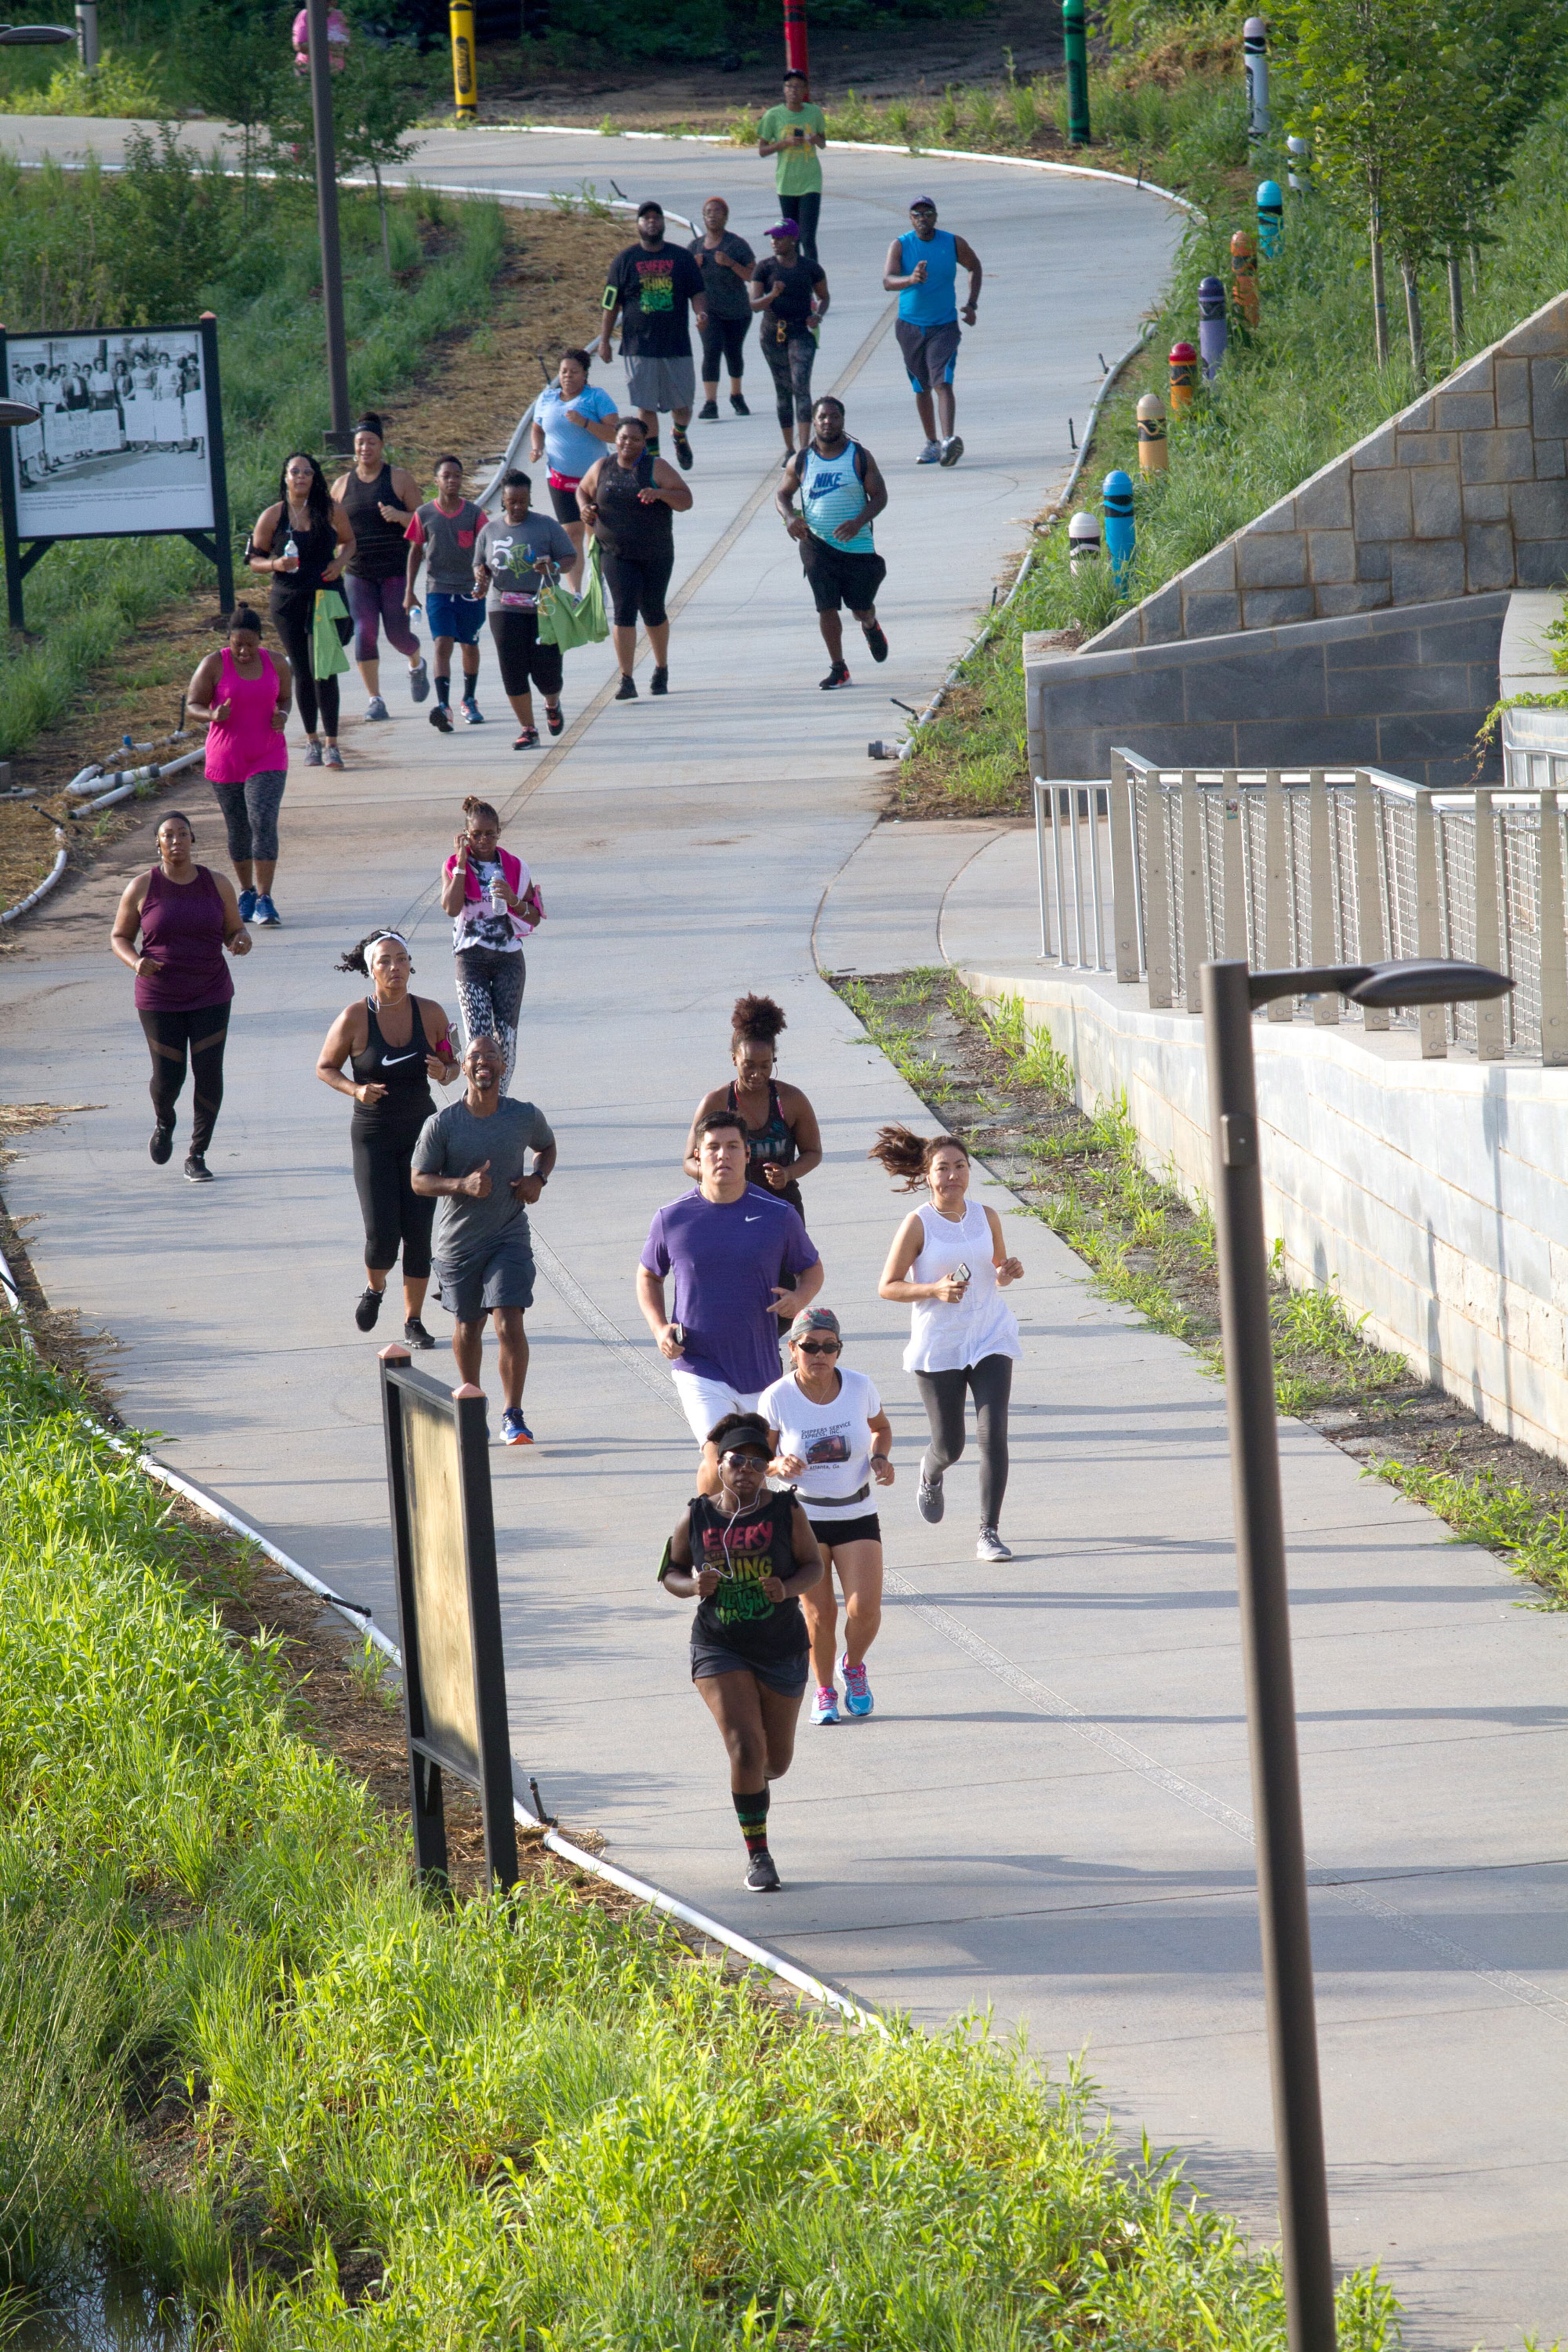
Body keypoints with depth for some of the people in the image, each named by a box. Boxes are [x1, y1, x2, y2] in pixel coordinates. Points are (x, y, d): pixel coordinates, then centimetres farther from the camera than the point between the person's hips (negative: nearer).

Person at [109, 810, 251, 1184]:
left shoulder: (217, 884, -3)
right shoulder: (141, 889, -6)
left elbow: (234, 933, 8)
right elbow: (120, 938, 4)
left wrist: (242, 942, -17)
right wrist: (136, 962, -18)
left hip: (210, 998, 1)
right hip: (160, 1000, -1)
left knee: (209, 1074, -6)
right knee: (168, 1079, -1)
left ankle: (197, 1157, 10)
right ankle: (164, 1122, 36)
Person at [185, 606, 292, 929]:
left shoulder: (276, 665, 0)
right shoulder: (214, 666, -8)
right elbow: (192, 708, -4)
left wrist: (283, 715, -7)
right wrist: (213, 716, -27)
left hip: (268, 759, 0)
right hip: (226, 761, 0)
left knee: (264, 823, -13)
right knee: (238, 829, 10)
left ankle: (264, 900, -14)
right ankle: (246, 892, 30)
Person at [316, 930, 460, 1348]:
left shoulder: (430, 1013, -4)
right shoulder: (355, 1018, -11)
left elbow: (452, 1063, 9)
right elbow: (325, 1067, 0)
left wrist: (445, 1073, -15)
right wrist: (356, 1090, -18)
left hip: (421, 1132, 2)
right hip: (373, 1136, -2)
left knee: (419, 1232, -2)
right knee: (382, 1234, -9)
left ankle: (413, 1320, 14)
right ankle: (375, 1289, 26)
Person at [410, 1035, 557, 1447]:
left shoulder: (526, 1117, -4)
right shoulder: (441, 1125, -10)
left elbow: (547, 1147, 18)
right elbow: (419, 1180, -7)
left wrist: (539, 1178, -3)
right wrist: (463, 1185, -24)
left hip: (509, 1239, 0)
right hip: (458, 1240, 0)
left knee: (510, 1325, -13)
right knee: (467, 1327, 15)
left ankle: (513, 1417, -3)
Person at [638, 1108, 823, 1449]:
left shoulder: (778, 1215, -2)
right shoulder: (672, 1219, -3)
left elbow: (812, 1269, 12)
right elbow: (649, 1277, 13)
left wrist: (800, 1298, -12)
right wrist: (659, 1329, -4)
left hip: (761, 1369, 2)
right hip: (699, 1367, -2)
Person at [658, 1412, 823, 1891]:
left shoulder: (785, 1512, -7)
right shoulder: (697, 1517, -5)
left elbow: (814, 1566, -1)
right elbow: (671, 1573, 4)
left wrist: (788, 1589, -22)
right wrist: (693, 1586, -18)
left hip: (781, 1649, 1)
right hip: (719, 1650, -1)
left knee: (776, 1760, 15)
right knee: (745, 1750, -17)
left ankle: (757, 1777, 54)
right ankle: (759, 1857, -5)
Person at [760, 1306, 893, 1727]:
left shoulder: (859, 1388, -7)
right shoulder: (778, 1399, -12)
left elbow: (881, 1428, 14)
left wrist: (880, 1459, -6)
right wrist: (778, 1465, -24)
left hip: (857, 1515, 1)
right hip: (802, 1516, -1)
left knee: (865, 1609, -11)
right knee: (819, 1615, -3)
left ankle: (854, 1666, 22)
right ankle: (825, 1691, 23)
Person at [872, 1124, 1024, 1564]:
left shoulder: (987, 1218, 2)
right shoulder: (918, 1225, -9)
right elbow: (887, 1287, -7)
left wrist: (1008, 1275, -7)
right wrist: (934, 1290, -21)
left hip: (991, 1340, 2)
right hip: (938, 1347, -2)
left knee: (994, 1436, -11)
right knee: (949, 1445, 7)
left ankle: (989, 1533, -3)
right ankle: (931, 1476, 45)